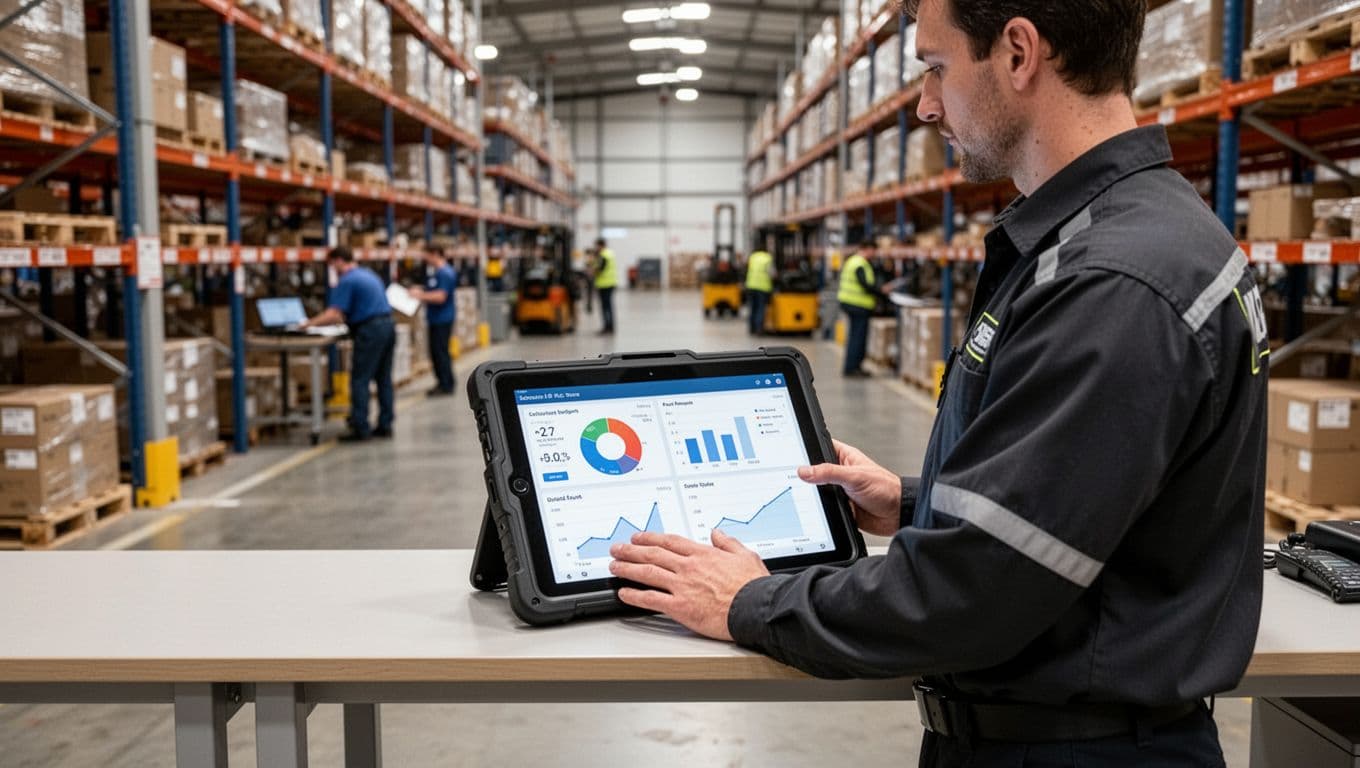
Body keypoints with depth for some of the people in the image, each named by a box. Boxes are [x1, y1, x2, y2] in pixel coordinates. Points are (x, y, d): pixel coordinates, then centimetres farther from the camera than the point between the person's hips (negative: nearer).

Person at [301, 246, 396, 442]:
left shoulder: (346, 281, -8)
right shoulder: (369, 274, 19)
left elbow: (334, 314, -15)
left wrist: (310, 323, -5)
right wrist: (343, 319, 30)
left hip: (370, 330, -9)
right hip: (387, 325, 9)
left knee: (359, 380, -4)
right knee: (384, 379, 12)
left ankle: (360, 429, -5)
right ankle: (385, 425, 15)